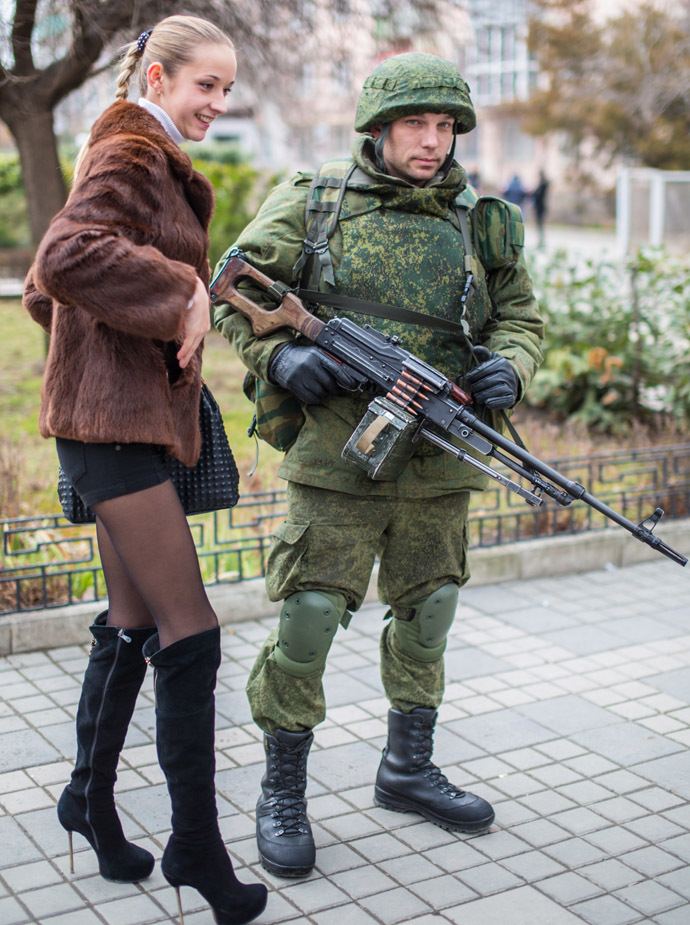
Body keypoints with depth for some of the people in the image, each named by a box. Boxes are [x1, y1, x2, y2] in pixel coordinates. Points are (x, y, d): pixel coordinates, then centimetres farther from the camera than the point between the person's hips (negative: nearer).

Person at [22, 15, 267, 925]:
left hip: (131, 417, 10)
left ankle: (92, 798, 31)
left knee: (133, 626, 16)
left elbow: (43, 286, 23)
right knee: (191, 636, -8)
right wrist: (182, 290, -21)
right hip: (115, 419, -10)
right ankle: (196, 843, 4)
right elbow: (70, 255, -29)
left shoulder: (147, 160, 21)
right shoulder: (130, 158, -10)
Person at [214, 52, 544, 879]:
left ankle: (407, 770, 36)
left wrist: (507, 367, -9)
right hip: (340, 454, -4)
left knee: (426, 617, 15)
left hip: (439, 467, 4)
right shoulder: (311, 201, 0)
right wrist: (279, 354, -15)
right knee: (306, 620, -4)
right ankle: (282, 794, 15)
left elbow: (520, 315, 13)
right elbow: (235, 289, 2)